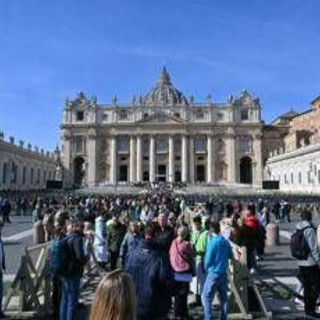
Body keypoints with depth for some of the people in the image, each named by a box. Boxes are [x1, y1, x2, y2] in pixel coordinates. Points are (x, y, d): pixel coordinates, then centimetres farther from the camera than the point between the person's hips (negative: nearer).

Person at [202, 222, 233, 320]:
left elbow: (208, 258, -14)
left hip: (213, 273, -7)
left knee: (206, 297, 1)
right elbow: (231, 256, 12)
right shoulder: (226, 242, 2)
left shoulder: (212, 242, -16)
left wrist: (206, 267, 5)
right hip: (224, 273, 7)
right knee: (223, 297, 14)